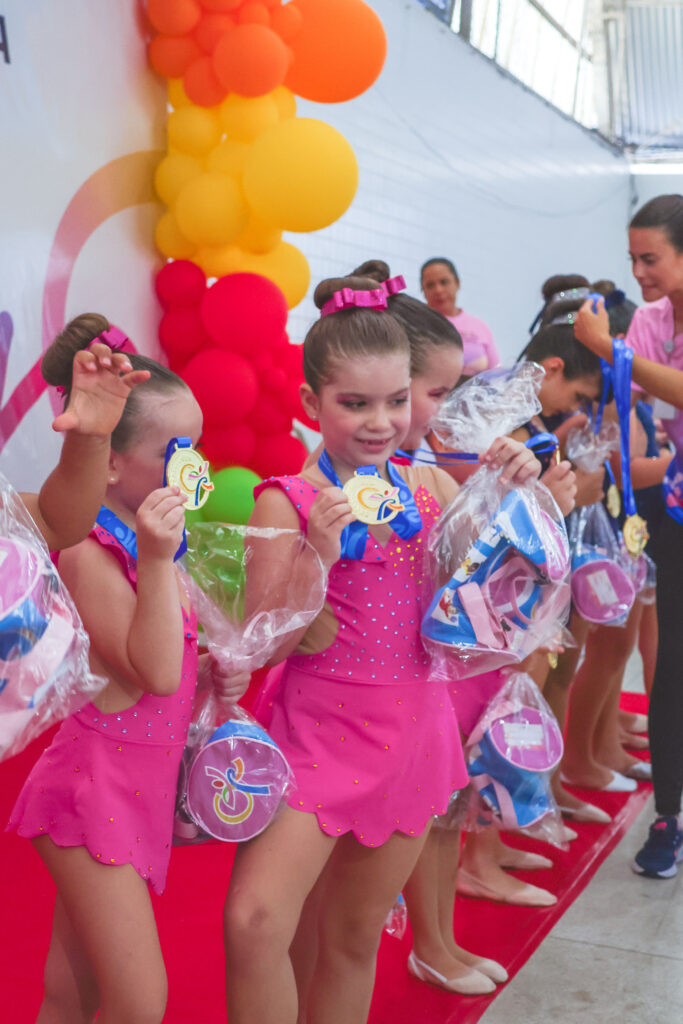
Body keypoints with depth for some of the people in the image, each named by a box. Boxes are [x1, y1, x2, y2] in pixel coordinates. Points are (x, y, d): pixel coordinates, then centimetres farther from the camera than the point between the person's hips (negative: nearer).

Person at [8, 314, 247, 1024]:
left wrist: (215, 672, 5)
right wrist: (157, 560, -29)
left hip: (142, 784, 8)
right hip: (97, 787, -8)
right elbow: (154, 672, -24)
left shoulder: (143, 539, 8)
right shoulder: (87, 549, -19)